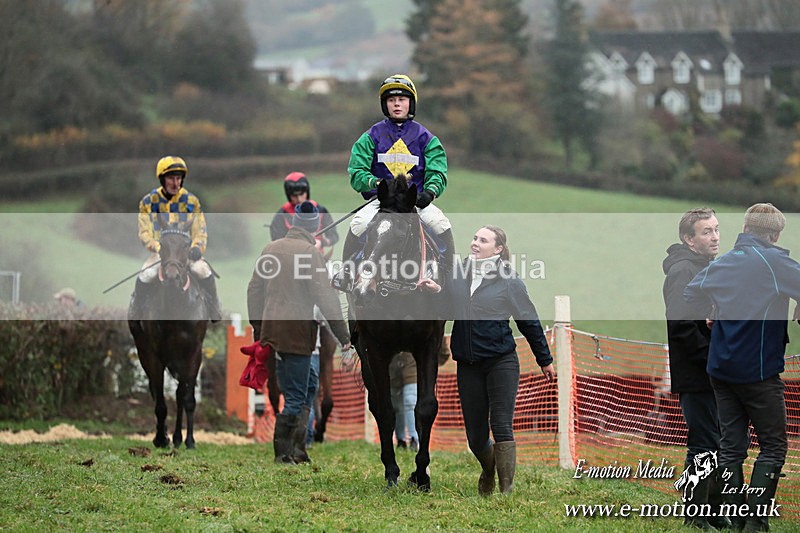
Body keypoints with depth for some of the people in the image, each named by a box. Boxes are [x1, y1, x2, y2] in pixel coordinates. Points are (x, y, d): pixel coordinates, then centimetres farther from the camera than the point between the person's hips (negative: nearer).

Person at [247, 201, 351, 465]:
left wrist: (257, 329, 25)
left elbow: (254, 289, 17)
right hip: (297, 333, -7)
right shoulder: (310, 252, -10)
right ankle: (284, 454, -1)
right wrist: (343, 335, -10)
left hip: (271, 330, 7)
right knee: (296, 397, -1)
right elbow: (325, 297, -14)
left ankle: (297, 448, 14)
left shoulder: (271, 248, 11)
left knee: (307, 388, 17)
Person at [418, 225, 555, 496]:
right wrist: (435, 291, -5)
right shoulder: (458, 274, 6)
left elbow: (529, 322, 5)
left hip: (501, 362, -3)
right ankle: (488, 471, 36)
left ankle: (506, 489, -6)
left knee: (501, 427, -10)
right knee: (475, 435, 7)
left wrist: (545, 360, 10)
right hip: (467, 364, 4)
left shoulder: (508, 280, -3)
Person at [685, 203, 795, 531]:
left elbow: (688, 296, 21)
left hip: (721, 369, 6)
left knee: (731, 446, 9)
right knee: (773, 446, 1)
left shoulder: (720, 264, 9)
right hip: (759, 369, -6)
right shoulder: (775, 261, -11)